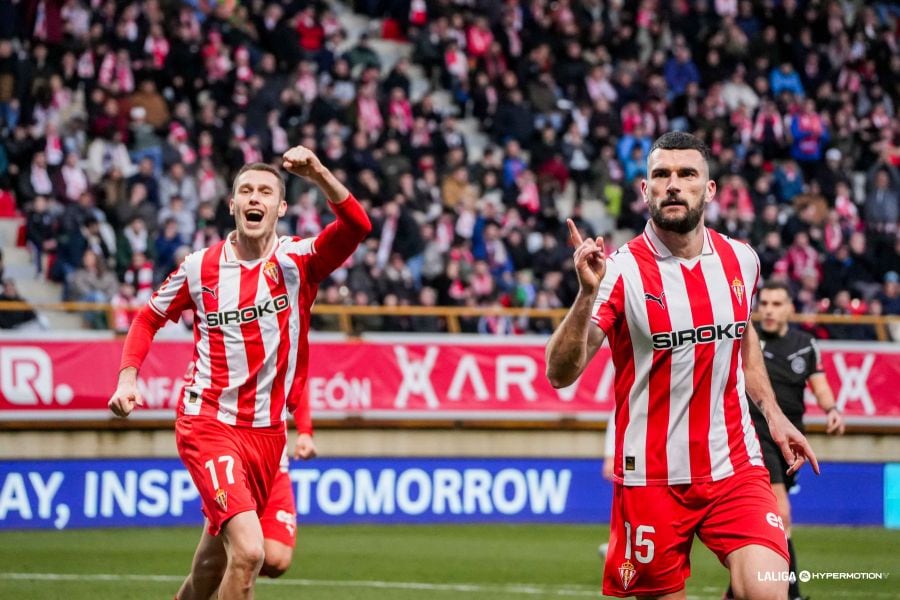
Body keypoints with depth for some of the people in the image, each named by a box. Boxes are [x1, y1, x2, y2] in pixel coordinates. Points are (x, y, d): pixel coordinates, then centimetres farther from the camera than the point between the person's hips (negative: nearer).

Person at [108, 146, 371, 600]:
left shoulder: (298, 260, -3)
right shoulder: (200, 267, -1)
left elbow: (357, 226, -22)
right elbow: (149, 318, 15)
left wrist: (318, 175, -38)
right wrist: (127, 378, 0)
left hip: (268, 431, 3)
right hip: (208, 423, -3)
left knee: (219, 552, 17)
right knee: (247, 551, -22)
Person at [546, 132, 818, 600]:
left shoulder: (741, 260, 3)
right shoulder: (622, 271, -10)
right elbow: (560, 374, -18)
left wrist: (772, 413, 19)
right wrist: (587, 295, -31)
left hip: (735, 468, 2)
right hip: (652, 478, -2)